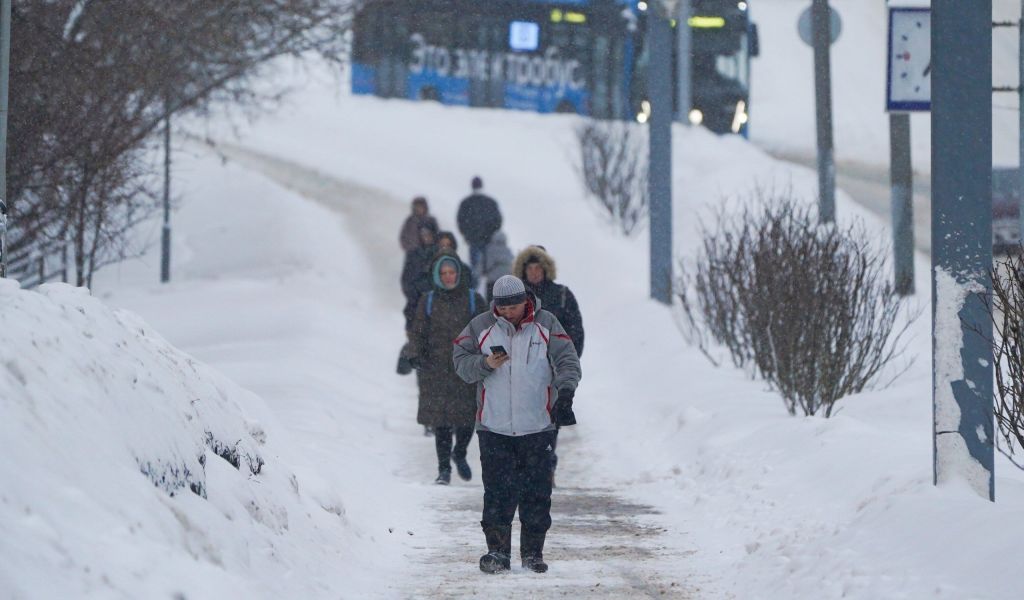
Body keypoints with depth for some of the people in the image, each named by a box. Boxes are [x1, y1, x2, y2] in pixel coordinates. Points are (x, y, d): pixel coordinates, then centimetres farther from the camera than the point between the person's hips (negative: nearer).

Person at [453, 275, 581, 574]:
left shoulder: (546, 325, 2)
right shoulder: (481, 326, 4)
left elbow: (567, 359, -3)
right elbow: (460, 359, 6)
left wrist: (565, 389, -20)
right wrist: (485, 364, -13)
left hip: (537, 426, 0)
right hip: (494, 427, 0)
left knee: (536, 493, 2)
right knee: (498, 493, -4)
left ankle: (533, 552, 12)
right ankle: (497, 551, 3)